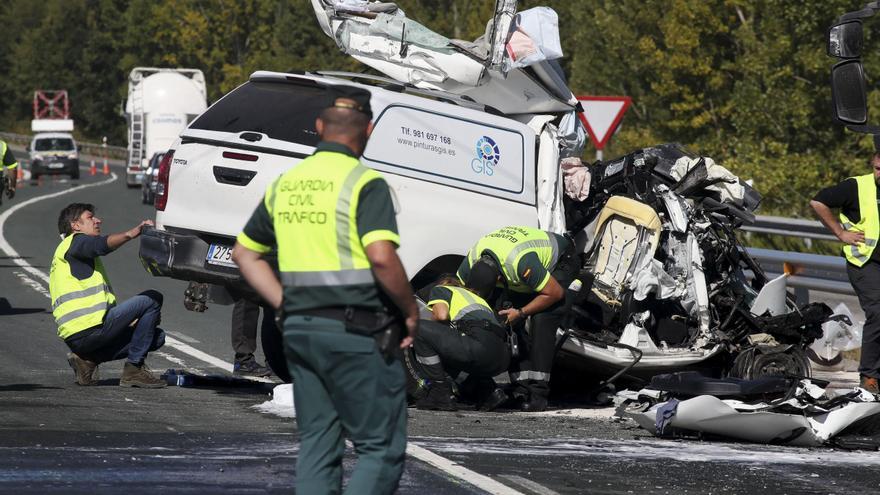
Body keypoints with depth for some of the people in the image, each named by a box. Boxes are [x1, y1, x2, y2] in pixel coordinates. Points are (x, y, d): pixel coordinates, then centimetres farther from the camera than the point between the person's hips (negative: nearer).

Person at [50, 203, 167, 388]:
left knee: (157, 337, 15)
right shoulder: (74, 242, 5)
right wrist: (132, 233, -34)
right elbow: (103, 245, -21)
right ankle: (133, 369, -11)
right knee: (152, 299, -9)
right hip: (88, 329, -10)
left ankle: (87, 359, 5)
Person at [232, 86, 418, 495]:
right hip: (355, 333, -7)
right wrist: (410, 311, -8)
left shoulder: (285, 184, 12)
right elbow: (381, 257, -22)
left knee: (316, 446, 11)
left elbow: (245, 253, 19)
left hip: (299, 329, 7)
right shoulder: (364, 184, -10)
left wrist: (286, 306, 16)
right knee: (382, 448, -1)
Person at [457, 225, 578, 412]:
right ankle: (522, 388, -7)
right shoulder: (473, 259, -25)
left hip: (559, 263, -7)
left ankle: (538, 393, -23)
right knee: (511, 324, -8)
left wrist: (521, 313, -26)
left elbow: (555, 293, -32)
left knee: (541, 321, -23)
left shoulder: (521, 262, -44)